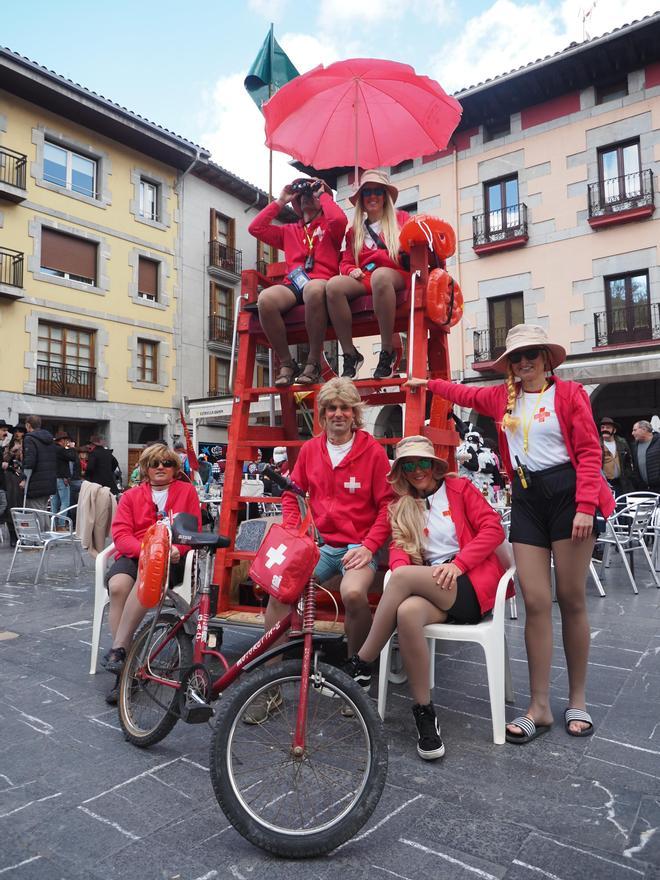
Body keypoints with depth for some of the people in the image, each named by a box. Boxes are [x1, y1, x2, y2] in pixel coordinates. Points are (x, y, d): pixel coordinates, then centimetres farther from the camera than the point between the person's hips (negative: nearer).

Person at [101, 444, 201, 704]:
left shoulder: (186, 490, 13)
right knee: (118, 585, -32)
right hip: (135, 555, 2)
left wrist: (176, 548, -15)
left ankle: (118, 650, -29)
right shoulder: (131, 496, 16)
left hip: (171, 559, -2)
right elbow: (120, 534, 3)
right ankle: (124, 672, -26)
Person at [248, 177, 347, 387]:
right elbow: (255, 228, 22)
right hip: (293, 285, 3)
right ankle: (286, 364, -21)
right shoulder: (289, 231, 31)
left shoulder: (329, 226, 20)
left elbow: (339, 218, -6)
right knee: (265, 297, -32)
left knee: (313, 289, -42)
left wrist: (323, 194, 12)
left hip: (321, 283, -3)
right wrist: (280, 202, 25)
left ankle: (313, 363, -32)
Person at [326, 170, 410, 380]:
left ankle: (387, 352, -33)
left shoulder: (401, 218, 20)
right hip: (364, 280, 3)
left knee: (380, 275, -40)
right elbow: (346, 263, 21)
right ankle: (350, 355, -23)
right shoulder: (354, 231, 27)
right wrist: (352, 270, -4)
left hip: (396, 276, -3)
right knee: (334, 284, -30)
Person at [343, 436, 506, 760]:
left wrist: (458, 564, -16)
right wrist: (400, 568, -18)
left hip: (470, 585, -3)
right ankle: (424, 714, -21)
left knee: (404, 576, -32)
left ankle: (361, 664, -19)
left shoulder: (459, 487, 8)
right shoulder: (402, 506, 19)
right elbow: (398, 548, 6)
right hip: (430, 587, 3)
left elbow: (493, 528, -3)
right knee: (407, 613, -34)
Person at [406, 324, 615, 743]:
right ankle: (539, 706, 10)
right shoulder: (503, 397, 12)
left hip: (567, 493, -3)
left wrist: (585, 505, -16)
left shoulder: (569, 393, -2)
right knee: (536, 602, 0)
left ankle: (578, 699, 21)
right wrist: (430, 384, 37)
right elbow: (466, 394, 31)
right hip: (526, 498, 4)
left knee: (572, 600, 4)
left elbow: (589, 451, -7)